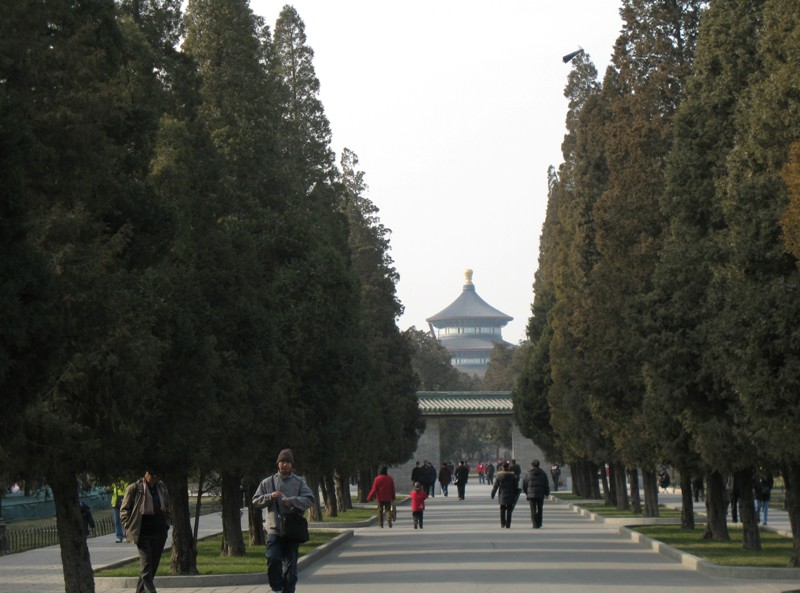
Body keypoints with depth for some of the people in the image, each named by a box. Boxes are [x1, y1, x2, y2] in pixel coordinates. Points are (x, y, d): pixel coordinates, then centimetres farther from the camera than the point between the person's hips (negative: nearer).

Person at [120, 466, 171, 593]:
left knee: (154, 564, 7)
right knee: (146, 564, -12)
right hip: (143, 533, -5)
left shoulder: (162, 488, 10)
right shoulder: (134, 488, -4)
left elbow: (168, 509, 24)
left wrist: (166, 524, 11)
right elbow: (124, 510, 1)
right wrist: (129, 528, -5)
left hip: (159, 532, 5)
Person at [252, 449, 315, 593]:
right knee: (273, 558, -14)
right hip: (274, 528, 0)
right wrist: (269, 497, -11)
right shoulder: (267, 482, 7)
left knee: (291, 563, 4)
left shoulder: (299, 482, 4)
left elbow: (310, 500, -5)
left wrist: (292, 500, -19)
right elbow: (256, 501, 7)